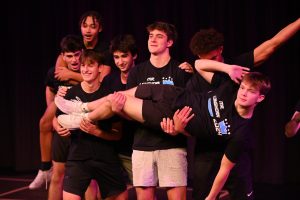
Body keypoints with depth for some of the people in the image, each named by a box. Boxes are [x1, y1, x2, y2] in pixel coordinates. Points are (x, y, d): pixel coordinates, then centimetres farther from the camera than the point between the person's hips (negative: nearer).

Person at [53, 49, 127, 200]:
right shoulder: (71, 94, -4)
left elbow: (118, 134, -3)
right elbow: (56, 119, 12)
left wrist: (97, 132, -19)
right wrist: (59, 128, -10)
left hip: (107, 158, 1)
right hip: (78, 158, 0)